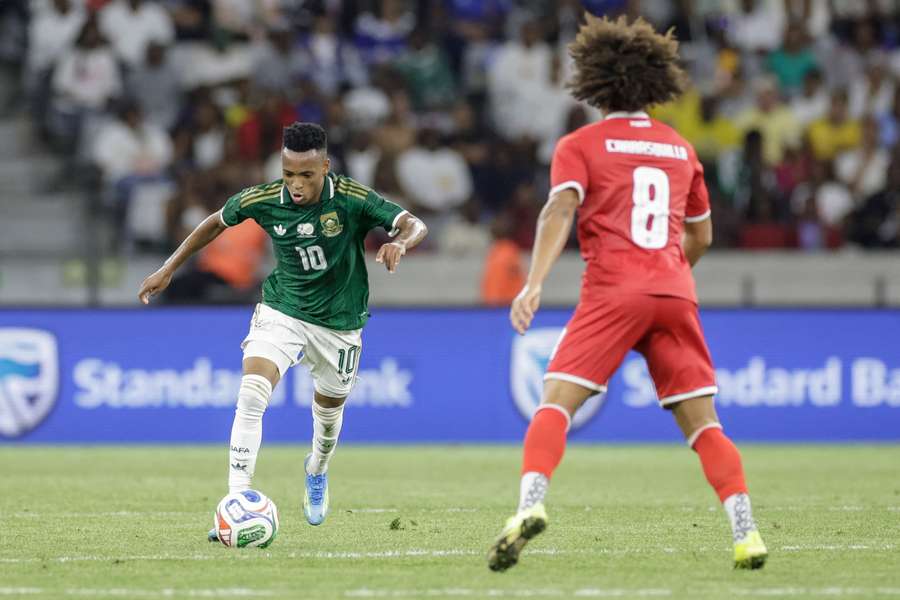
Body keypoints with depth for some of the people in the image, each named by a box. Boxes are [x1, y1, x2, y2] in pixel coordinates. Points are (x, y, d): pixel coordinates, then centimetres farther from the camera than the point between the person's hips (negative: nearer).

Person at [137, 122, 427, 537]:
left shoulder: (353, 200, -21)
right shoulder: (263, 200, -15)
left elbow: (415, 225, -22)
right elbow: (217, 222, 4)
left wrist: (399, 242, -46)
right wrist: (168, 269, 5)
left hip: (338, 321, 0)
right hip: (282, 311, 0)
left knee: (329, 408, 17)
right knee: (251, 393, -24)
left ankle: (317, 471, 53)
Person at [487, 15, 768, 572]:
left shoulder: (580, 145, 7)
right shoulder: (680, 149, 19)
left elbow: (560, 210, -10)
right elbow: (701, 237, 27)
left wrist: (534, 284, -20)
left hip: (612, 293, -3)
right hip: (676, 295, 3)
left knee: (556, 402, -6)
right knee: (703, 423, 5)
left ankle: (531, 502, -29)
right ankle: (747, 533, -6)